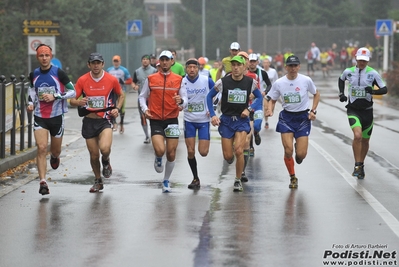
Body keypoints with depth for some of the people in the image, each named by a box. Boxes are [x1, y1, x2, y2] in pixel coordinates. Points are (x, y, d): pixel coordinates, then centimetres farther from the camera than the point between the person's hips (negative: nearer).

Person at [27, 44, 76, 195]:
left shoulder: (59, 73, -8)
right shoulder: (34, 75, 3)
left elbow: (72, 92, -6)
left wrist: (55, 96, -18)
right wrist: (30, 104, 1)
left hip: (57, 116, -1)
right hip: (39, 117, 1)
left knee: (56, 150, 12)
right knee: (41, 148, -15)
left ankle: (54, 157, 52)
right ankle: (42, 182, -16)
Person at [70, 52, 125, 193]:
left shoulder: (111, 80, -4)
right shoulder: (82, 80, -3)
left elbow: (121, 95, 14)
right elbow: (72, 100, 1)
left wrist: (117, 109, -3)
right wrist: (79, 102, -22)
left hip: (105, 120, -2)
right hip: (89, 121, 2)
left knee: (104, 148, -26)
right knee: (94, 155, 7)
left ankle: (106, 161, 12)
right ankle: (98, 181, 32)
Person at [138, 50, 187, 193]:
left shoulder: (178, 79, 3)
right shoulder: (150, 79, 3)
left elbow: (185, 100, 3)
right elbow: (142, 96, 10)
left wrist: (181, 101, -20)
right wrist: (144, 108, -9)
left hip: (172, 120, 1)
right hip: (155, 120, -1)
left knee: (171, 154, 4)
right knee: (160, 150, -20)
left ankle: (166, 181, 25)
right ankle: (158, 159, 18)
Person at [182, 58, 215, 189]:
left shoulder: (207, 81, -10)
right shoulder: (181, 82, -8)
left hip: (204, 120, -1)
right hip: (189, 120, 1)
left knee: (203, 152, -5)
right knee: (190, 151, -1)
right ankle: (195, 178, 17)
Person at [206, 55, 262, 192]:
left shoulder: (250, 82, -5)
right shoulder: (223, 82, -9)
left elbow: (259, 97, 10)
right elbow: (209, 96, 3)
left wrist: (249, 109, -7)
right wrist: (212, 115, -5)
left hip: (242, 120, 0)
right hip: (226, 120, 0)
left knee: (238, 151, -17)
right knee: (228, 156, 0)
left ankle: (238, 180, 2)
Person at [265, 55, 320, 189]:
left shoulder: (306, 80, -8)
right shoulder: (279, 83, -5)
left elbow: (316, 94, 9)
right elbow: (272, 100, 7)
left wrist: (313, 111, 0)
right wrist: (270, 110, -14)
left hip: (303, 117, -1)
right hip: (286, 117, 1)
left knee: (301, 154, -7)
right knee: (288, 150, -11)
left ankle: (298, 151, 34)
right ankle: (292, 177, 11)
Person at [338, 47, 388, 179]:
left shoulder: (373, 73, -5)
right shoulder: (348, 72, -1)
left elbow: (384, 89, -5)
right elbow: (341, 79, 22)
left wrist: (373, 91, -24)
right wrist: (341, 93, 10)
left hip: (367, 110, 1)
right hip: (353, 110, -1)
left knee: (365, 140, 12)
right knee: (357, 135, -23)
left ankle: (361, 165, 34)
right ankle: (357, 165, -12)